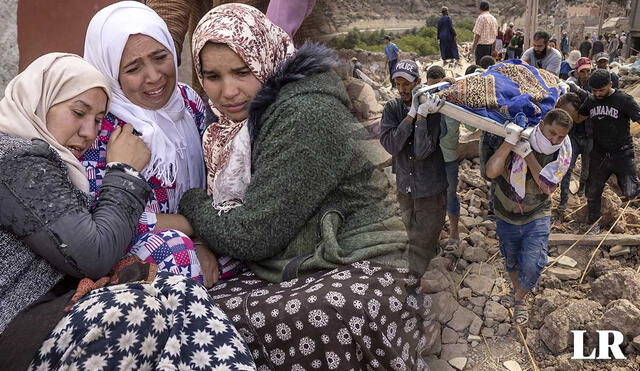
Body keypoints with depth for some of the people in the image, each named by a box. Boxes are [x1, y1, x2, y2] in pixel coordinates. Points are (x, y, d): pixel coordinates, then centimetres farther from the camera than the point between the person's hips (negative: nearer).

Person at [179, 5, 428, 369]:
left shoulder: (306, 113, -18)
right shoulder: (236, 123, 10)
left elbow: (252, 236, -19)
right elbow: (230, 215, 12)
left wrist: (191, 202, -2)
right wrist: (204, 247, -9)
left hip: (360, 271, -7)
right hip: (287, 276, 7)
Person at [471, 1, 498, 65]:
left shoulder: (481, 17, -8)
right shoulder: (494, 19, 13)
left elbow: (477, 34, -13)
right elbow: (495, 35, 15)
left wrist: (473, 46, -8)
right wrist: (493, 50, 20)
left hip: (481, 46, -7)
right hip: (490, 46, 7)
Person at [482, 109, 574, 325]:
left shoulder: (562, 153, -15)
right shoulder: (514, 139, -23)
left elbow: (548, 187, -27)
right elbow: (491, 172, -35)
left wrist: (527, 154, -33)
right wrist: (509, 141, -43)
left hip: (537, 217, 0)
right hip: (506, 216, 0)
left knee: (533, 264, -9)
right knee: (510, 260, 20)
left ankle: (520, 299, 23)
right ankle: (516, 289, 53)